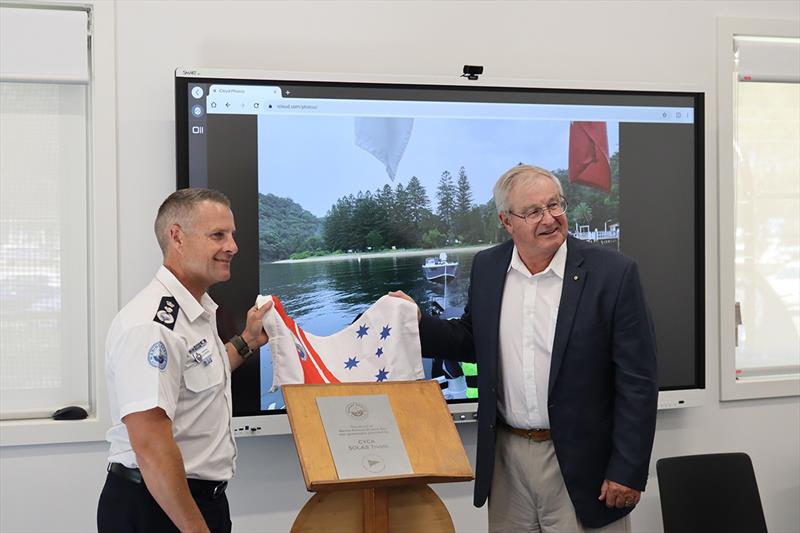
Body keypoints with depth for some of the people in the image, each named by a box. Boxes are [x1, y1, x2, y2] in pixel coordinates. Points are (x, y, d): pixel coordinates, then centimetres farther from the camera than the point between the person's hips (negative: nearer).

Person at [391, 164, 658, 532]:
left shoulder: (613, 273, -11)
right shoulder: (486, 268, 3)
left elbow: (637, 381, -10)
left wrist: (628, 472, -12)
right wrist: (417, 322, -1)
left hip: (579, 464, -4)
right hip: (506, 457, 4)